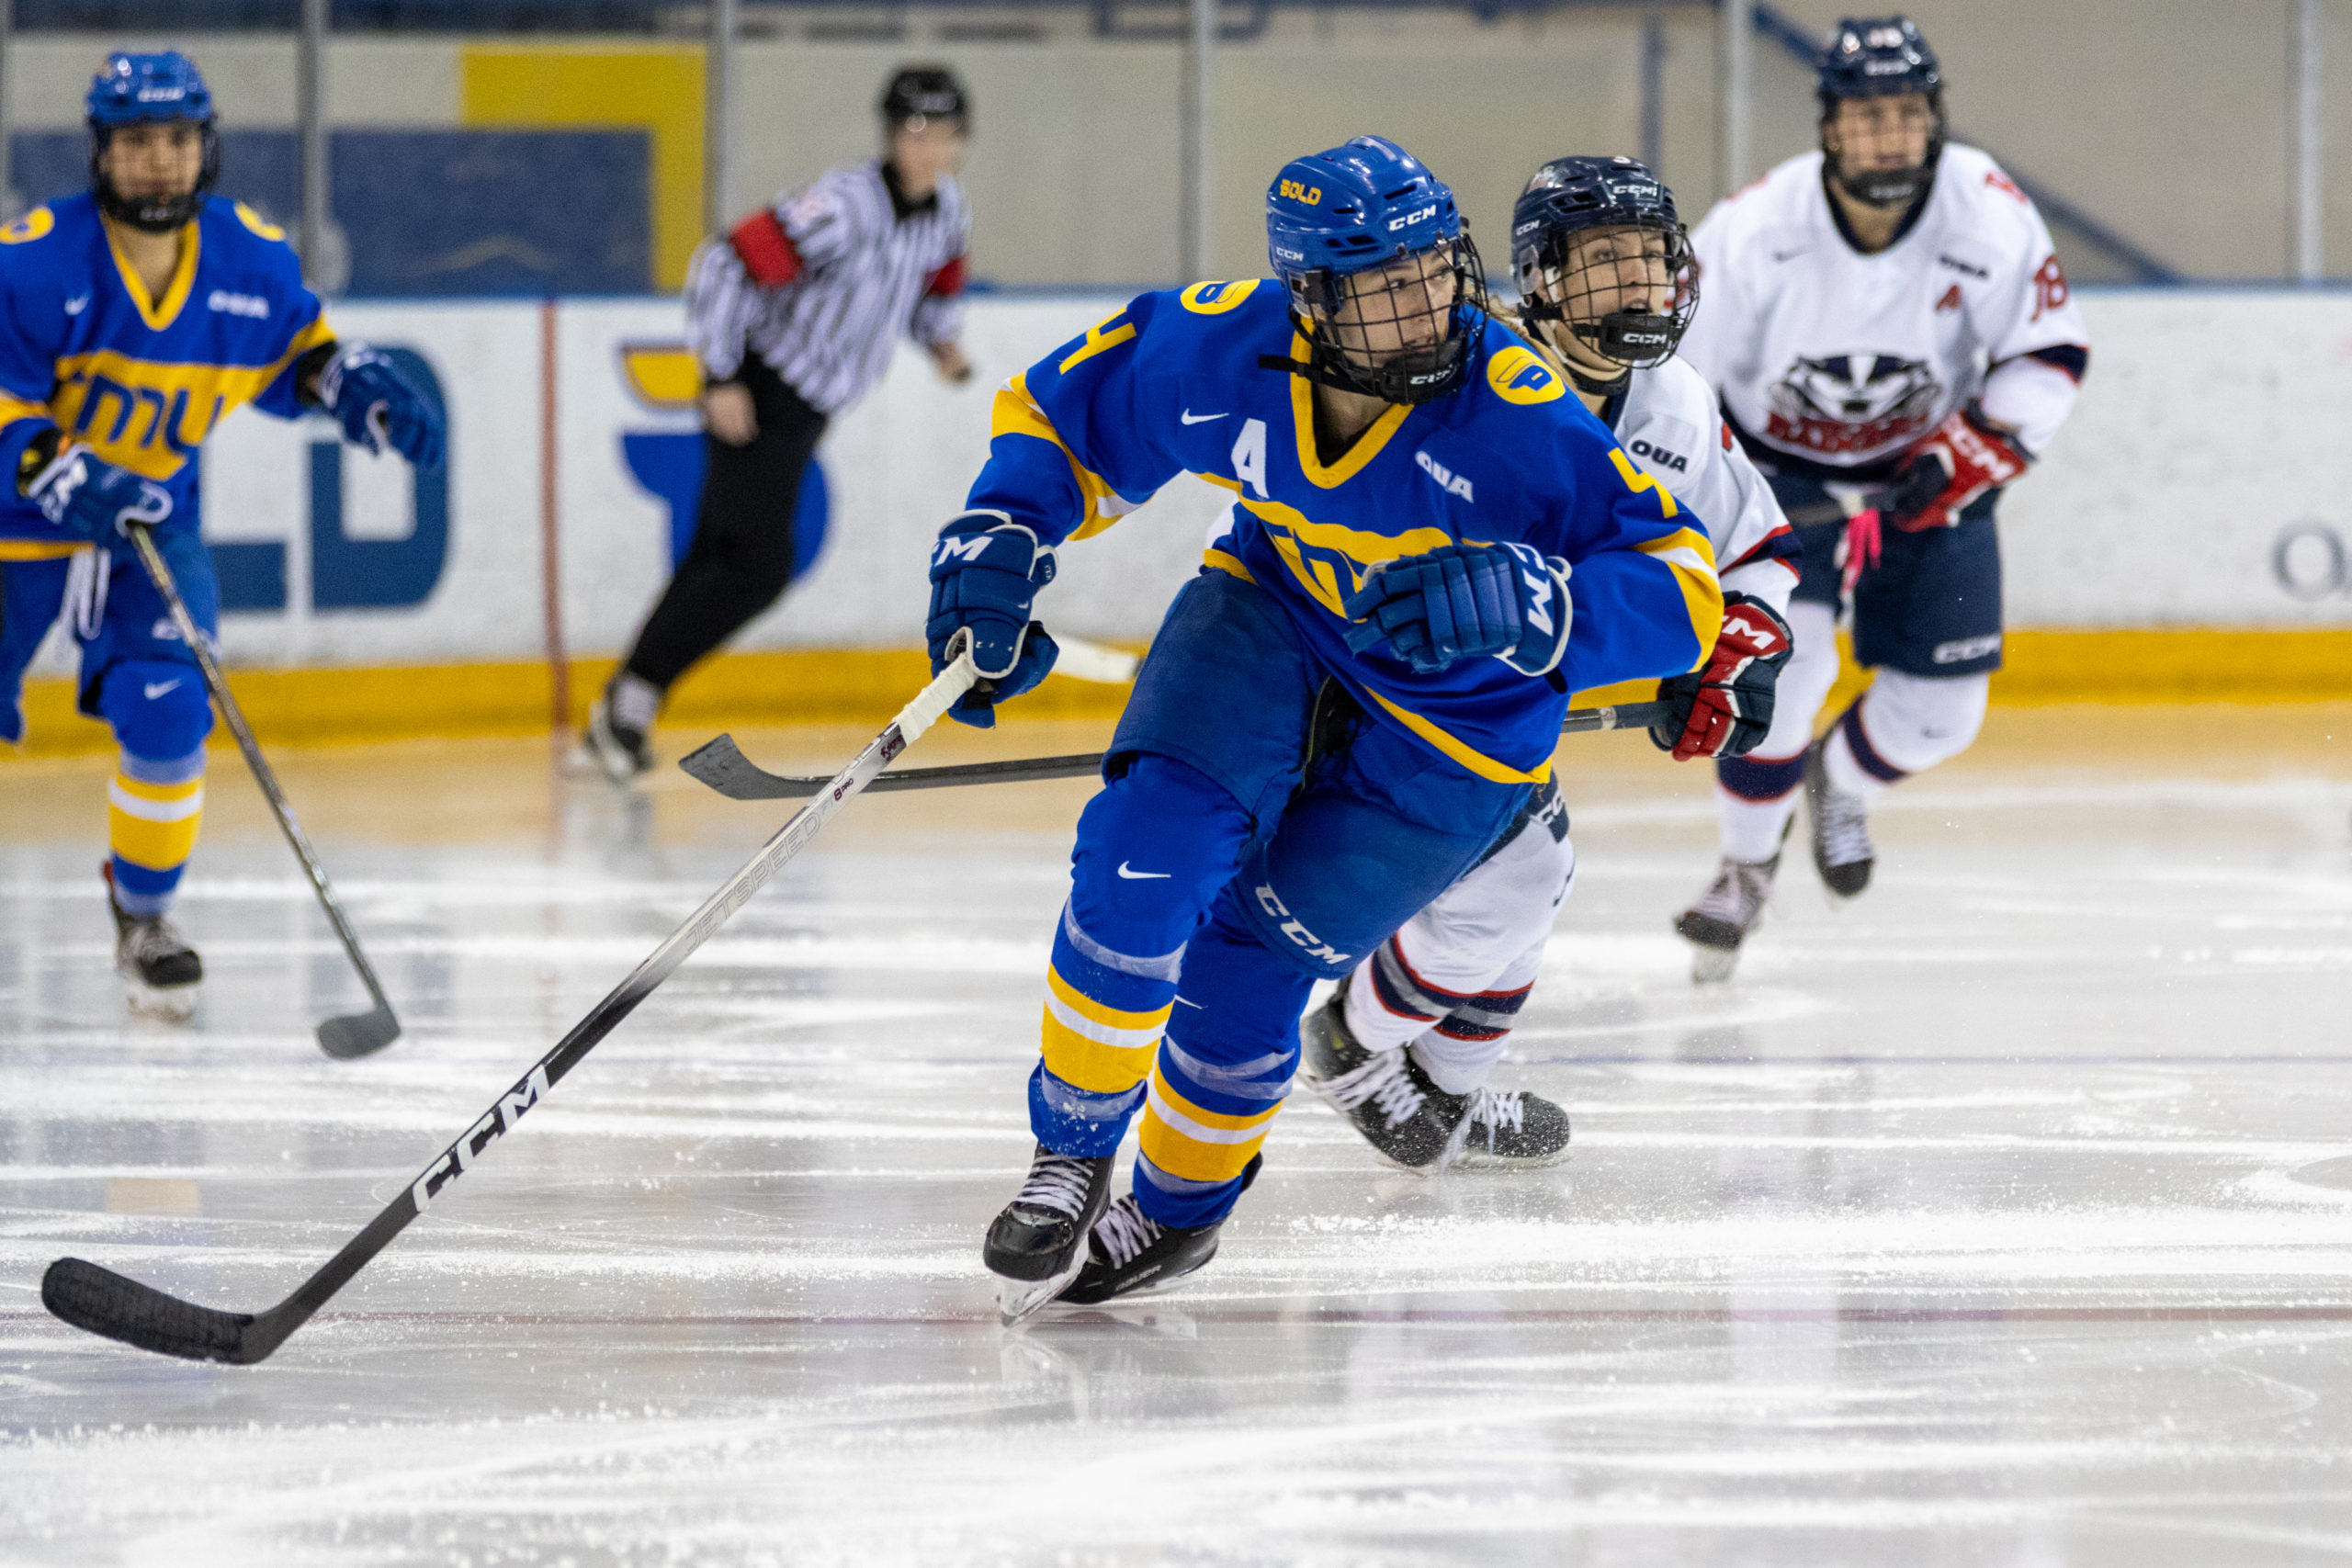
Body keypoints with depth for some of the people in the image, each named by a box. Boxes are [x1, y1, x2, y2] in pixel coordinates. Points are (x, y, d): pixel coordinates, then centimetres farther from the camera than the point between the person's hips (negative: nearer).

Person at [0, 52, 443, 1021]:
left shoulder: (252, 261, -8)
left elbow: (290, 344, 12)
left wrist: (353, 383, -5)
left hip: (151, 518, 3)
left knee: (167, 713, -14)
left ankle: (144, 913, 7)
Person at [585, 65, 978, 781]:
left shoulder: (947, 209, 1)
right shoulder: (841, 208, -26)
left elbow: (937, 275, 23)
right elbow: (723, 264, -24)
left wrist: (940, 339, 3)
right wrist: (722, 378, -22)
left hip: (811, 407, 8)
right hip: (755, 395, -8)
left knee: (718, 560, 9)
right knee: (758, 565, -14)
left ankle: (618, 719, 15)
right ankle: (630, 699, -4)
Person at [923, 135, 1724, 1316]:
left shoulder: (1519, 420, -33)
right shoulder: (1220, 352, -21)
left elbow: (1681, 592, -33)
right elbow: (1060, 411, -2)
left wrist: (1526, 606, -50)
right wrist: (996, 544, -17)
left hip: (1450, 721, -3)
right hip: (1271, 621, 3)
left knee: (1244, 964, -3)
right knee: (1147, 849, -22)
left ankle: (1180, 1209, 27)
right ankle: (1069, 1160, -1)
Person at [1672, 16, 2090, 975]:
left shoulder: (1990, 214, -23)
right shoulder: (1757, 232, -27)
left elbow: (2049, 355, -10)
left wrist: (1967, 461, -21)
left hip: (1930, 472, 2)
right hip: (1782, 471, -2)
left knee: (1940, 708, -1)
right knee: (1782, 659, -22)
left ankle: (1842, 785, 35)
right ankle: (1748, 861, 1)